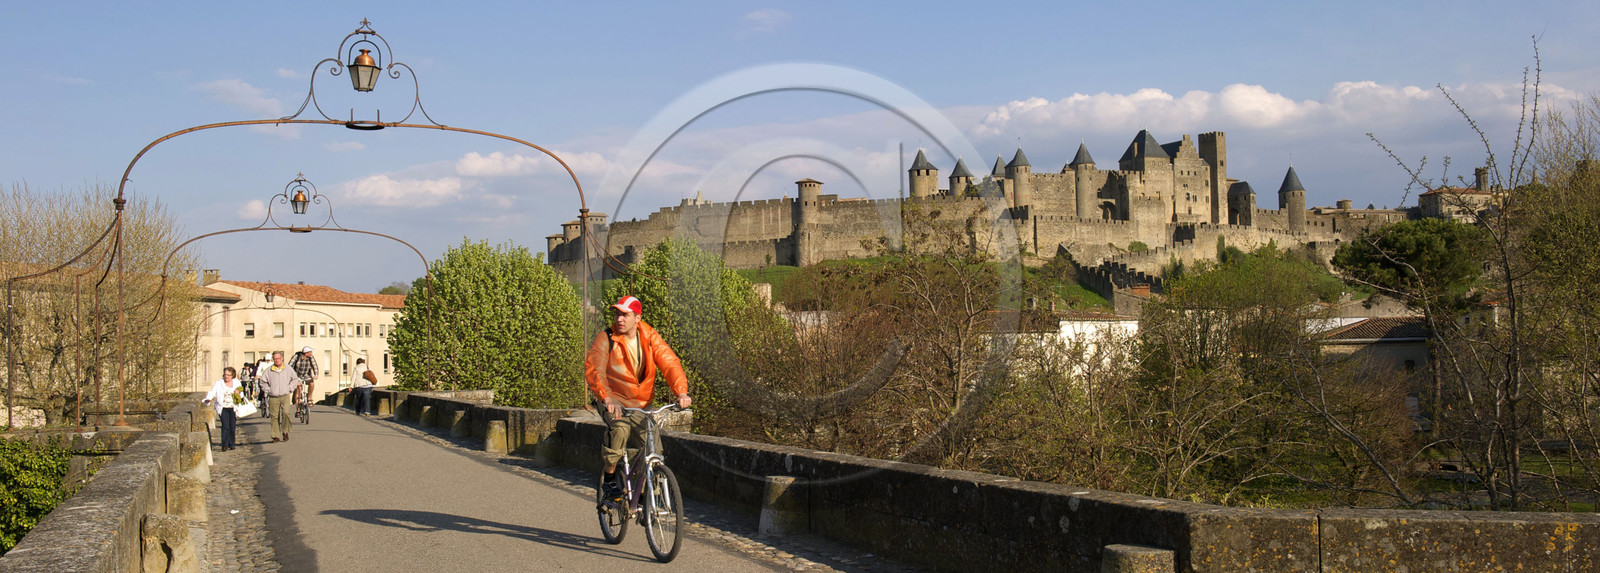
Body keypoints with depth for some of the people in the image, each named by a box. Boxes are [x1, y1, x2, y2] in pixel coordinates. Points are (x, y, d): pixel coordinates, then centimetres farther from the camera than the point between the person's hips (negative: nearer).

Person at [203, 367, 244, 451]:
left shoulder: (237, 383, 13)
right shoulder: (218, 383, 6)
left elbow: (242, 395, 21)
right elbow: (212, 392, -6)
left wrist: (239, 393, -2)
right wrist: (208, 399, -25)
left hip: (233, 408, 2)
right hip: (223, 408, -2)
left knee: (232, 427, 1)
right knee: (225, 426, -15)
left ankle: (231, 445, 16)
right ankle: (225, 445, -16)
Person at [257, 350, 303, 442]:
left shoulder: (288, 369, 6)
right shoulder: (269, 370, 5)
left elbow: (295, 379, 17)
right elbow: (262, 381, 13)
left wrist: (289, 388, 6)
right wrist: (268, 390, 3)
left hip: (285, 396, -1)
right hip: (273, 397, 1)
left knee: (286, 413, -20)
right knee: (274, 417, 0)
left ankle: (285, 432, -2)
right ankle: (275, 436, 9)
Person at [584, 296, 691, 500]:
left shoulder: (650, 337, -5)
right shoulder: (605, 339, -14)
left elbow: (669, 362, -15)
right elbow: (593, 369, -27)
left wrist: (681, 392, -33)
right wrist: (607, 399, -45)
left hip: (641, 405, 4)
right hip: (613, 400, -4)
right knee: (620, 427, -34)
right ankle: (609, 480, -17)